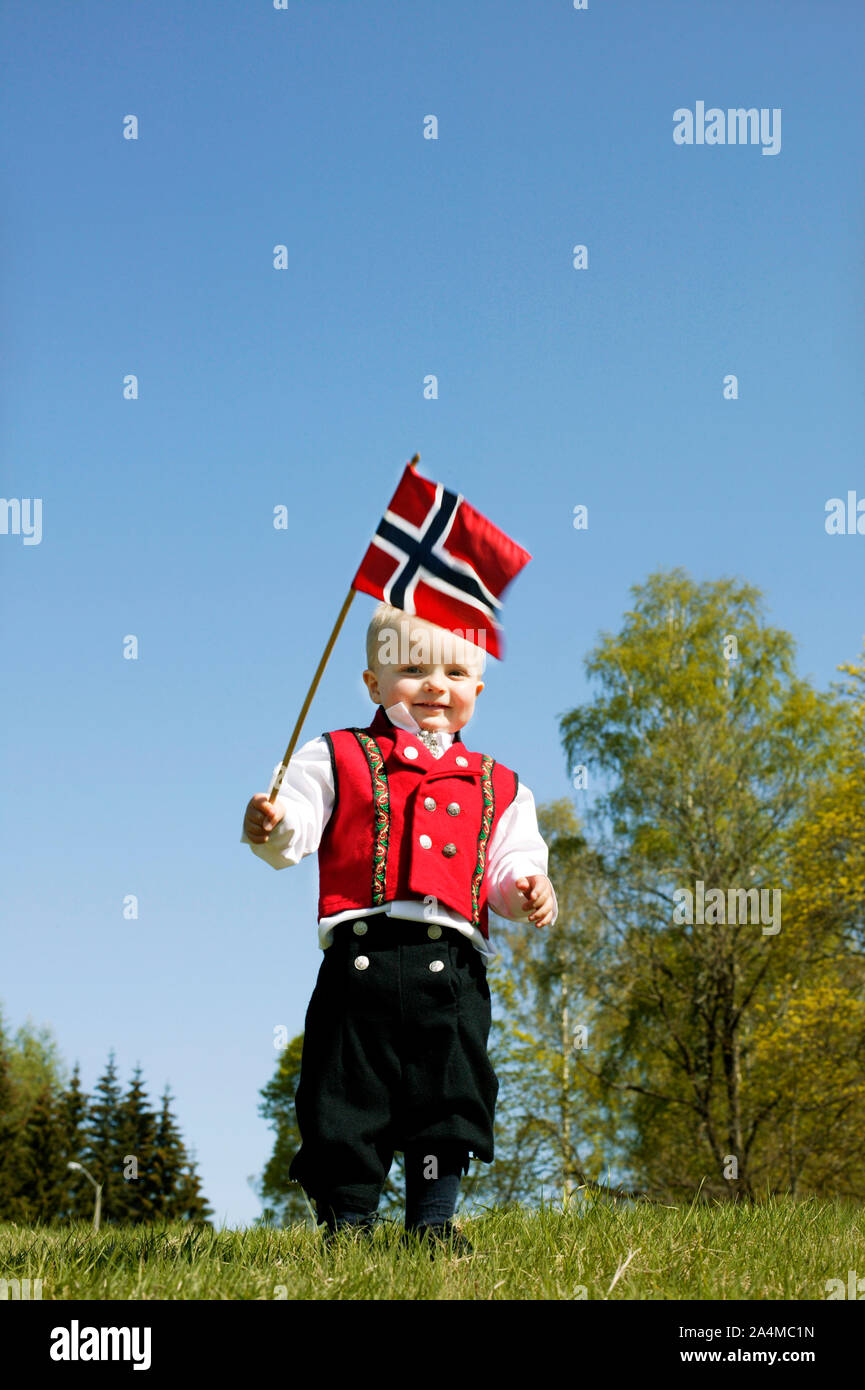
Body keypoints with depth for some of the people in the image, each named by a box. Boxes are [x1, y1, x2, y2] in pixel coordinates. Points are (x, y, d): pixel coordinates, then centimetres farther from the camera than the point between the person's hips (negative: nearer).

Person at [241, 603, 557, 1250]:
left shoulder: (497, 788, 20)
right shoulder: (337, 760, 11)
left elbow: (512, 868, 14)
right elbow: (293, 838, 1)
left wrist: (529, 891, -8)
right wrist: (268, 829, -21)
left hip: (452, 968, 2)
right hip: (362, 958, -2)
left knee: (450, 1098, 2)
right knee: (348, 1102, -1)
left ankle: (433, 1222, 14)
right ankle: (347, 1226, 10)